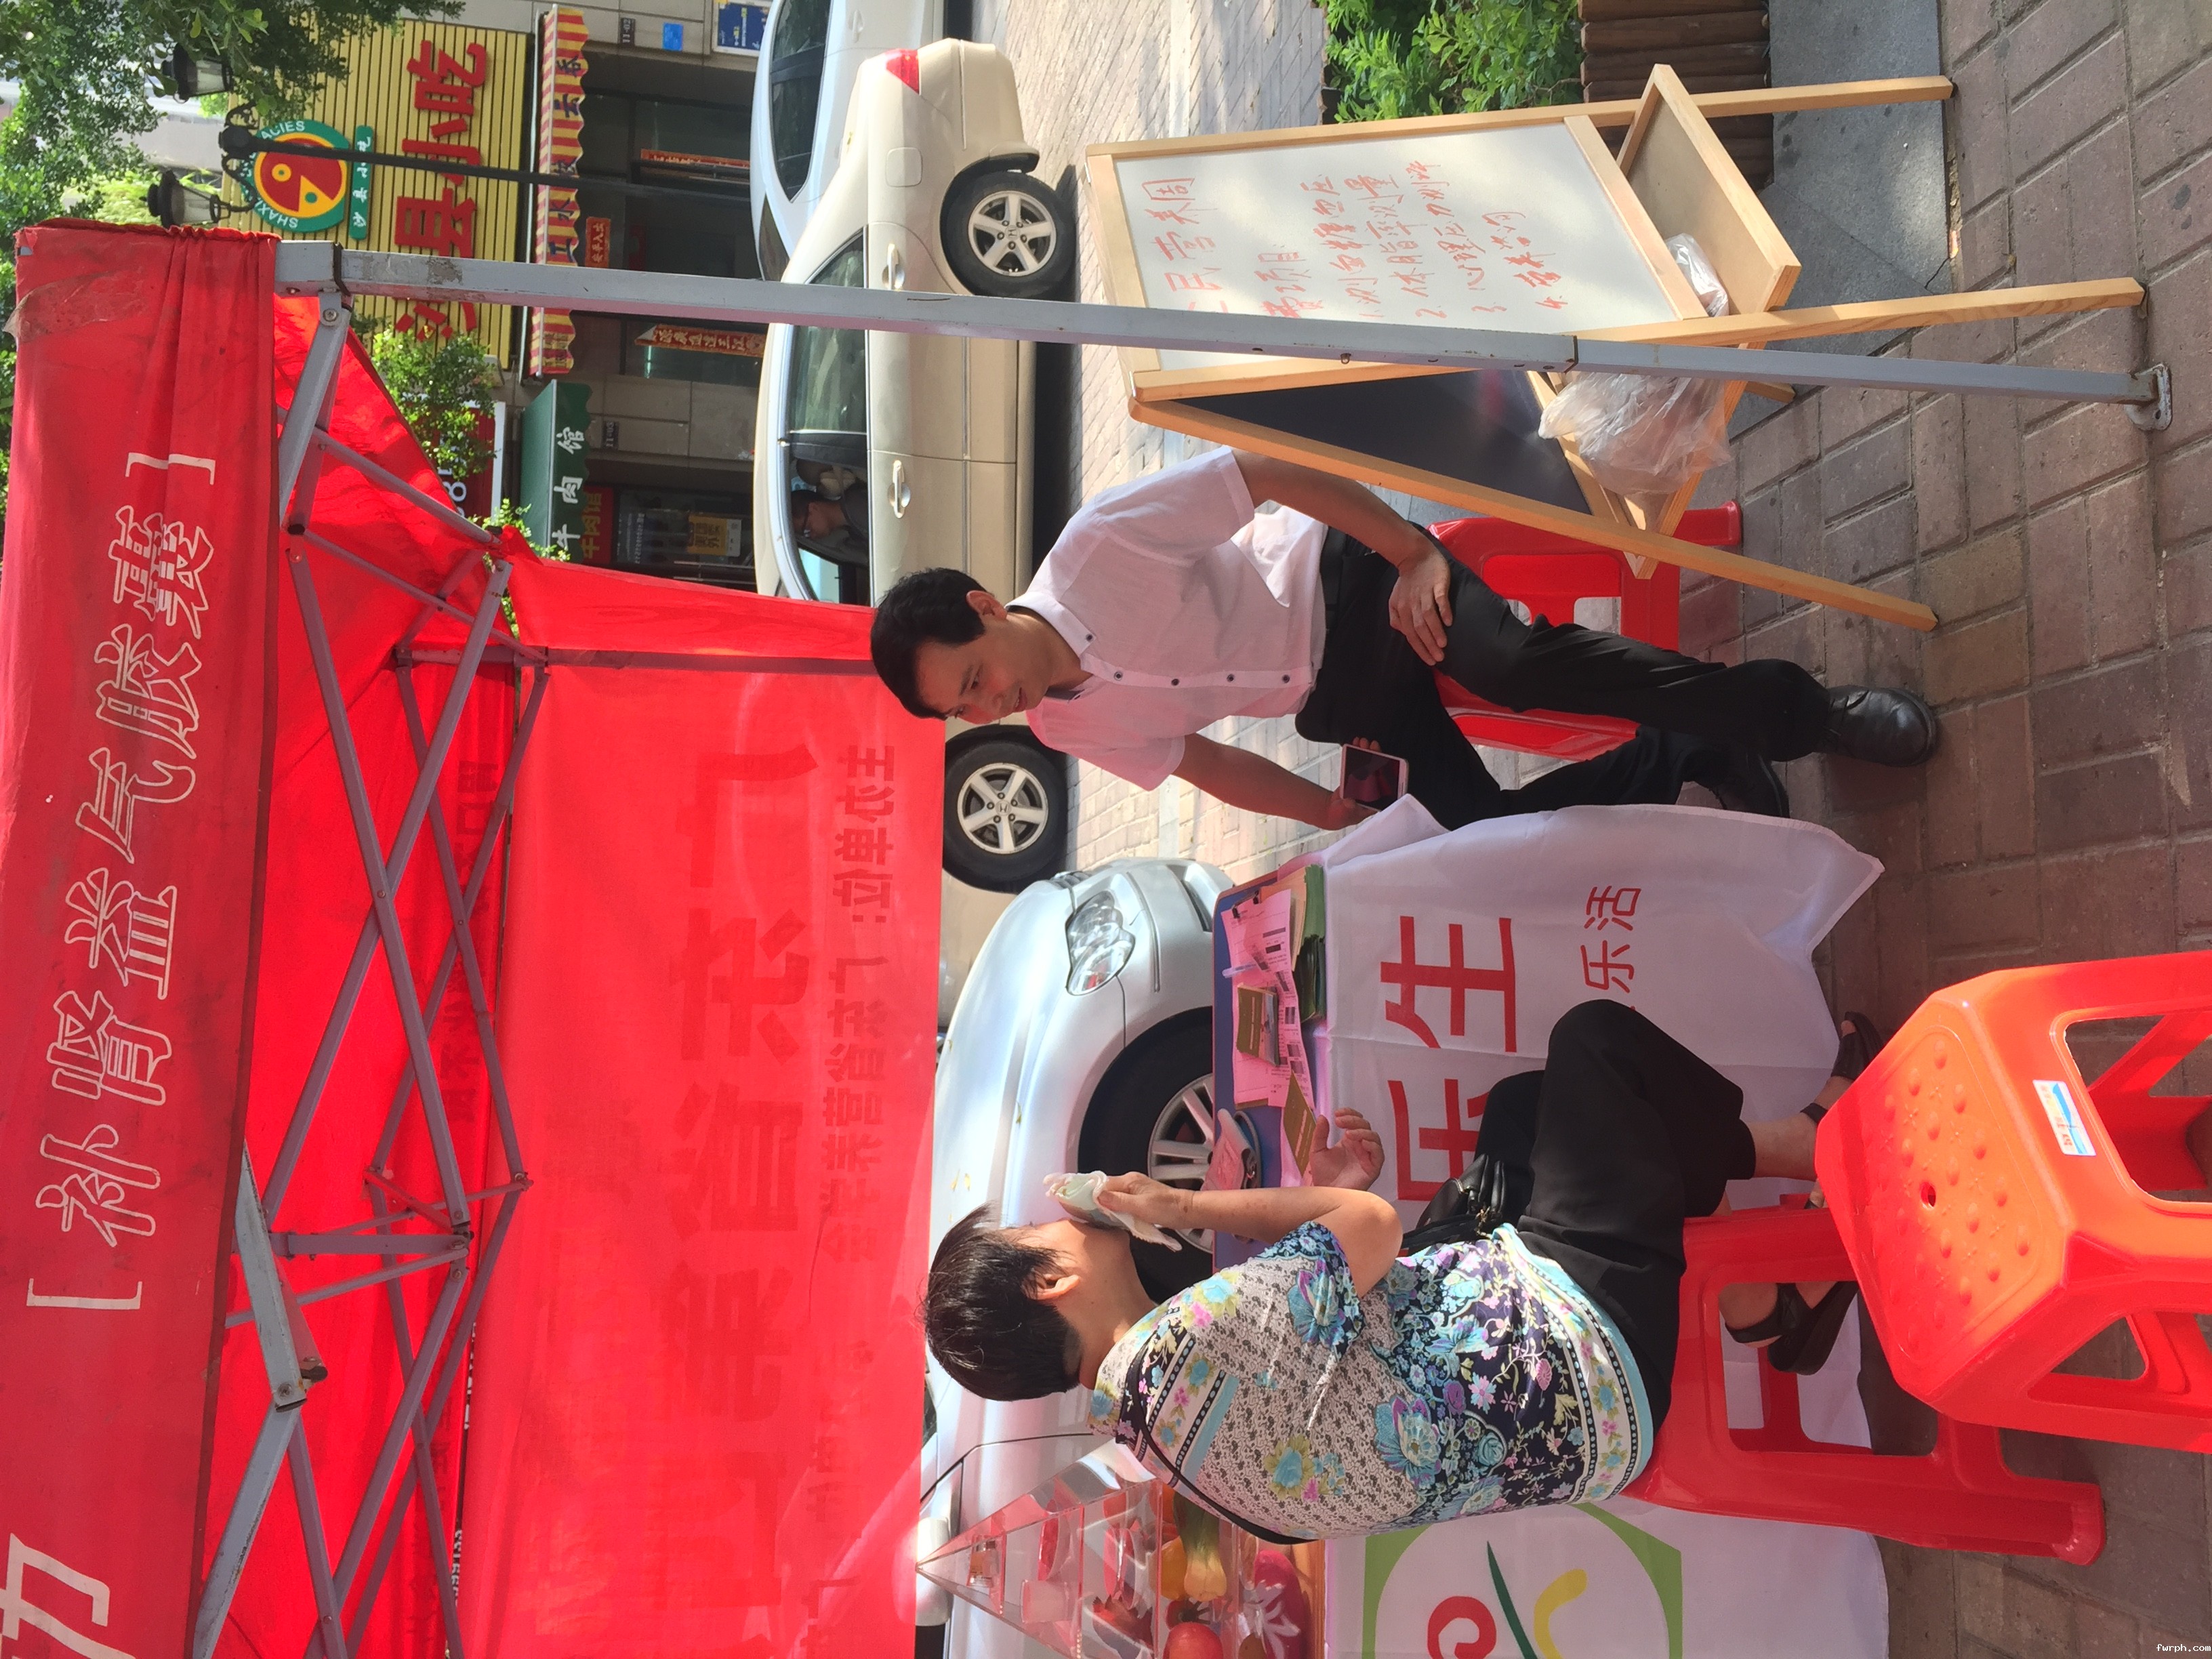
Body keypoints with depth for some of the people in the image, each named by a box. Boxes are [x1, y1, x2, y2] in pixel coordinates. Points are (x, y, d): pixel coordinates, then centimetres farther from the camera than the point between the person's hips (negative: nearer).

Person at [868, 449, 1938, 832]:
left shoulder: (1097, 547, -25)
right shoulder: (1068, 728, -5)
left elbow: (1275, 471, -21)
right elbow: (1197, 756, 10)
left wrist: (1418, 554, -25)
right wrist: (1335, 815, 6)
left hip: (1348, 581, -5)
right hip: (1329, 700, 6)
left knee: (1512, 662, -31)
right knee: (1478, 823, -9)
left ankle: (1789, 706, -13)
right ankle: (1690, 758, 12)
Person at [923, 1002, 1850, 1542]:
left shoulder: (1137, 1411, 1)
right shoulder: (1192, 1337, -31)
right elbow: (1375, 1229, -21)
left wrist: (1325, 1192, 10)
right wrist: (1189, 1207, -15)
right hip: (1583, 1357, -8)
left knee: (1526, 1100, 22)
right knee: (1596, 1037, 1)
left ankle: (1751, 1296, 17)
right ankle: (1790, 1146, 29)